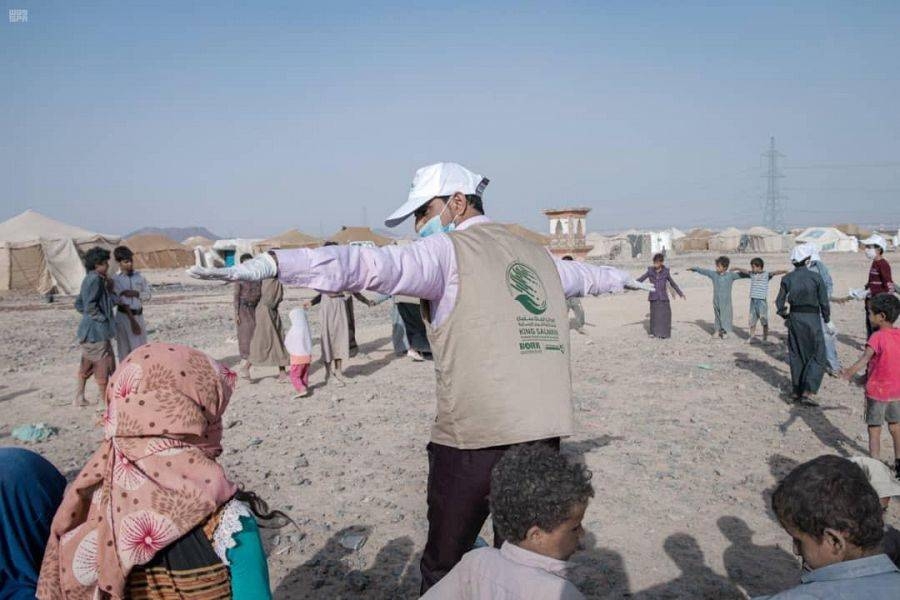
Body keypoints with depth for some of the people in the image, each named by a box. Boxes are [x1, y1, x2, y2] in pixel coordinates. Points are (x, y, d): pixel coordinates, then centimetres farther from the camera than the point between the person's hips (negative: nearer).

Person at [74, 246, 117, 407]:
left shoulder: (88, 279, 15)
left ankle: (79, 398, 27)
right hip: (96, 329, -10)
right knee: (103, 363, -1)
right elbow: (90, 305, -22)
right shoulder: (95, 279, -15)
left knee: (87, 364, 18)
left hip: (89, 330, 10)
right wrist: (102, 318, -14)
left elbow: (78, 304, 20)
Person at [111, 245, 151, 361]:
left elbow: (147, 296, 6)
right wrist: (132, 320, -17)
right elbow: (121, 301, -12)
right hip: (124, 316, -3)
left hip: (139, 315, 3)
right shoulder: (115, 279, -7)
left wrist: (135, 293, -14)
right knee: (125, 349, 4)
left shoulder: (139, 276, 5)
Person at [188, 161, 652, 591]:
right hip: (543, 436, 7)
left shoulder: (449, 251, -5)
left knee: (443, 567, 13)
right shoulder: (539, 256, 16)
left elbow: (373, 265, -22)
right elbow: (581, 274, 36)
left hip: (474, 438, -6)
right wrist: (619, 278, 59)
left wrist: (270, 264, -30)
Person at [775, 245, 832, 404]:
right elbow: (824, 302, -5)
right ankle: (807, 392, -6)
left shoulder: (787, 278, -2)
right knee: (817, 355, 5)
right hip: (812, 318, -3)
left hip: (794, 318, 4)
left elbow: (780, 302, 1)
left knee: (796, 355, 15)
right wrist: (827, 320, 8)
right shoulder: (816, 277, -10)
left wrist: (784, 316, 16)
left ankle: (797, 390, 21)